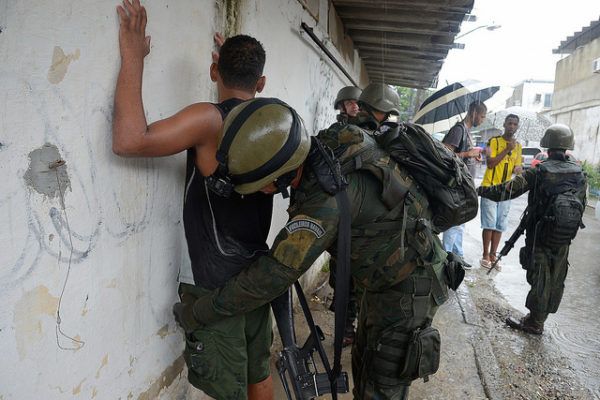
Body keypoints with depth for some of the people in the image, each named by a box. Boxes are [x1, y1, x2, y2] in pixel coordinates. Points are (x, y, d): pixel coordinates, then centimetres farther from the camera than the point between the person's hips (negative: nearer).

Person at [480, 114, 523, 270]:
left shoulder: (518, 146, 12)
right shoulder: (494, 141, -6)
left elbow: (516, 166, 18)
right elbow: (490, 163, -16)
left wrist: (518, 169, -5)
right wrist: (507, 149, -18)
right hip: (490, 188, -5)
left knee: (500, 226, 8)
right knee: (489, 224, -4)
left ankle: (493, 255, 16)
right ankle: (485, 255, 6)